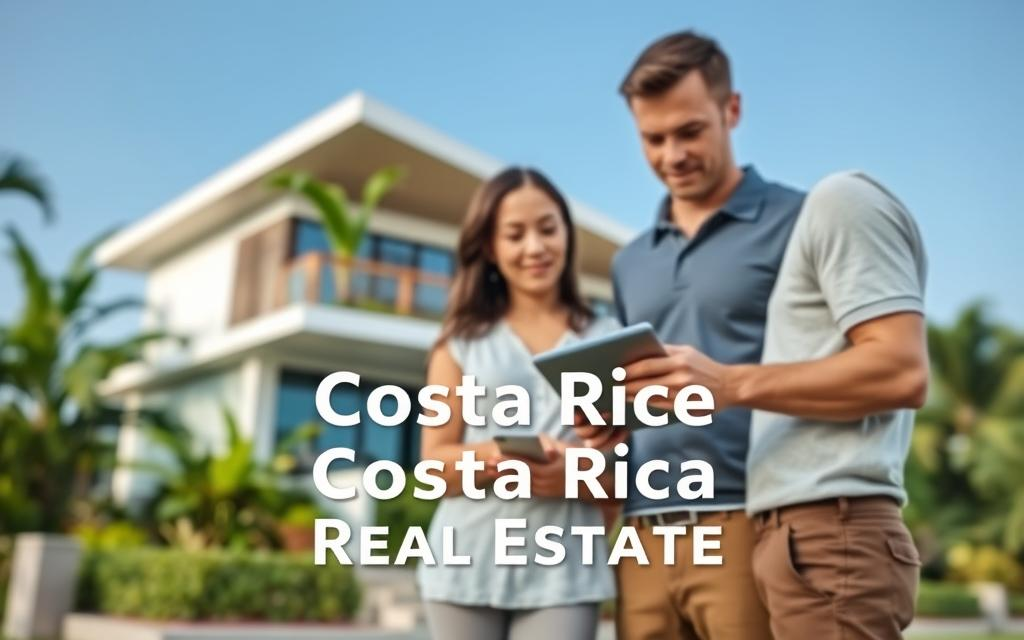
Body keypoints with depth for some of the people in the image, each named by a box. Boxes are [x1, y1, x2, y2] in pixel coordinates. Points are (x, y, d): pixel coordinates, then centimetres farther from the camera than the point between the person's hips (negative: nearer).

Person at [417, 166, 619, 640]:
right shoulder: (462, 341, 8)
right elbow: (437, 463, 2)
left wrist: (577, 472, -18)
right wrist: (503, 456, -18)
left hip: (565, 570, -1)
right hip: (469, 565, 1)